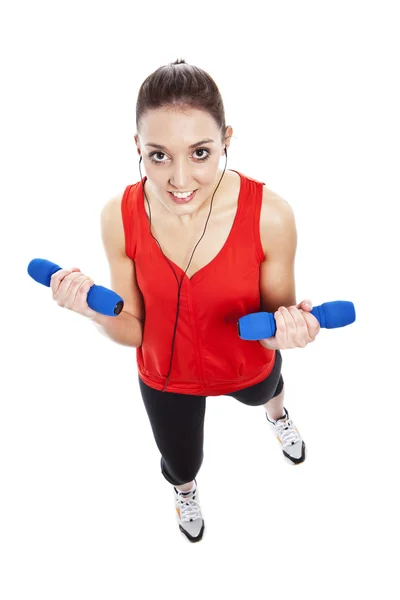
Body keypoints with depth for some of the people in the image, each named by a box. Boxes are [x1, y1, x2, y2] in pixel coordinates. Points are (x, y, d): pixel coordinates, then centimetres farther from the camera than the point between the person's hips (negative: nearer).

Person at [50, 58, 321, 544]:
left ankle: (276, 412, 80)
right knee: (181, 466, 29)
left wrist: (287, 329, -41)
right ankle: (185, 490, 71)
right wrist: (96, 310, -36)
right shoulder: (119, 217, -27)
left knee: (262, 392, 38)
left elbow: (277, 324, -18)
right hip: (165, 377, 1)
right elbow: (133, 332, -16)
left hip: (249, 366, 0)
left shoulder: (270, 214, -33)